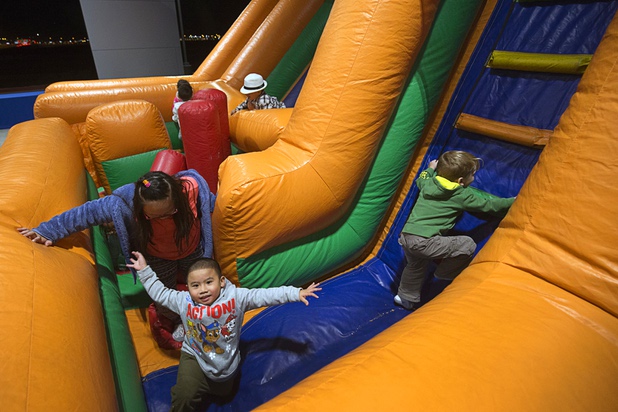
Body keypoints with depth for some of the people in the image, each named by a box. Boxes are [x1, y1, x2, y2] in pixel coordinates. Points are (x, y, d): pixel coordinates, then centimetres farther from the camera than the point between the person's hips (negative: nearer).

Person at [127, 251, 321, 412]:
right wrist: (144, 271, -7)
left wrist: (297, 293, -34)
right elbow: (159, 293, -3)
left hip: (225, 363, 1)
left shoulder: (236, 297, -24)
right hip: (194, 356, 0)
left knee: (222, 392, 24)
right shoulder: (183, 301, -18)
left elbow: (265, 295, -27)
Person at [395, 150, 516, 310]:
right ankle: (444, 274, 16)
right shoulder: (462, 194, -1)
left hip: (406, 236, 8)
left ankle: (406, 297, 45)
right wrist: (512, 201, 24)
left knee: (416, 267, 32)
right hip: (425, 242, -8)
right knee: (467, 245, 1)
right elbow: (488, 205, 9)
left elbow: (420, 179, 38)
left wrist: (430, 169, 56)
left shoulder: (429, 182, 14)